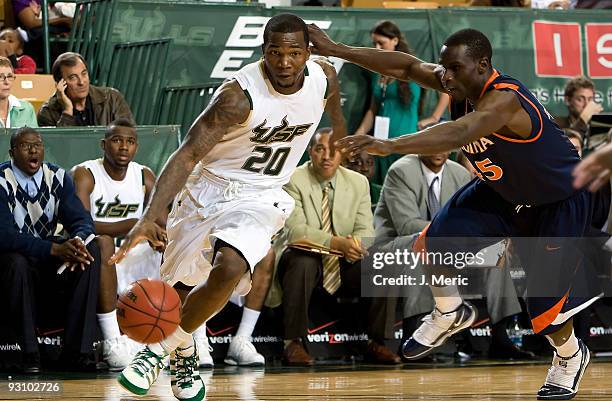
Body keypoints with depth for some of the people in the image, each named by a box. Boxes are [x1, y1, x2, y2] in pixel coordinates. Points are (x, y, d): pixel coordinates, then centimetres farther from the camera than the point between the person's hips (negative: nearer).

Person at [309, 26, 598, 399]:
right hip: (504, 190, 8)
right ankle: (451, 314, 18)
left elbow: (456, 135, -56)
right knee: (433, 243, -9)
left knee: (545, 303, -6)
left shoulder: (505, 100, -39)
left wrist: (390, 145, -67)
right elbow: (408, 66, -9)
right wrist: (336, 50, -15)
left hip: (560, 202, -8)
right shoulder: (462, 84, -15)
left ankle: (571, 357, 27)